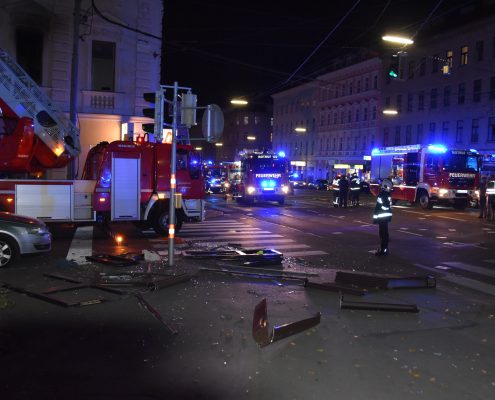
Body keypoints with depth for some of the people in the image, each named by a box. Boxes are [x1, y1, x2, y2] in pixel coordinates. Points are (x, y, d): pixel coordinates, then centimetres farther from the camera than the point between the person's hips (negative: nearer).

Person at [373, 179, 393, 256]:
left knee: (382, 233, -6)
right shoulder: (388, 194, 10)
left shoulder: (381, 195, -17)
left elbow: (378, 207, -20)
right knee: (385, 233, 15)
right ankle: (385, 249, 23)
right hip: (387, 216, 9)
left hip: (382, 217, -9)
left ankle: (383, 250, -4)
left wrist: (375, 217, -15)